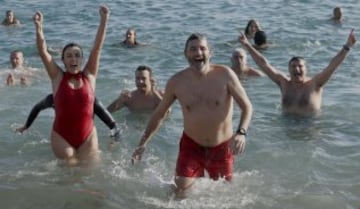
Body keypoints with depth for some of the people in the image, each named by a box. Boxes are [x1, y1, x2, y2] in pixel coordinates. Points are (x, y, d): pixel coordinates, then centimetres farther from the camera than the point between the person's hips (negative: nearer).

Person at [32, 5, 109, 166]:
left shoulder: (89, 76, -1)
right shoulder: (58, 77, -2)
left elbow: (97, 48, -8)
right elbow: (43, 52, -12)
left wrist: (104, 19, -16)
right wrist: (39, 27, -26)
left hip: (87, 136, 1)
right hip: (62, 137, -1)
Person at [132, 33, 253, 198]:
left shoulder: (225, 75, -16)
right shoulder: (176, 81, -11)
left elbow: (247, 106, -12)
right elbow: (159, 114, 3)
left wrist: (241, 132, -30)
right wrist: (143, 143, -2)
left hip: (222, 147, 0)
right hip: (191, 145, 0)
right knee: (180, 193, -8)